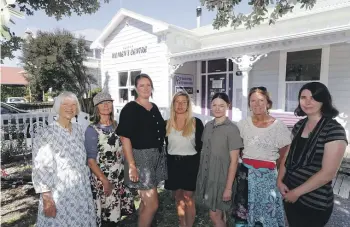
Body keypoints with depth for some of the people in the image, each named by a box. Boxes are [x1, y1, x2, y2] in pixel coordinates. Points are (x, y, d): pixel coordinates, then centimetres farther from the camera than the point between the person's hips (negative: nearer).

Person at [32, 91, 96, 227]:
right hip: (58, 194, -5)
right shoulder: (45, 133, -12)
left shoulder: (79, 130, 4)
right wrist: (47, 198, -14)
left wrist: (86, 184, 13)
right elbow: (40, 168, -12)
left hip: (82, 192, 5)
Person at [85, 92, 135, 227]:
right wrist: (105, 181, -16)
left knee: (115, 216, 15)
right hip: (102, 180, -5)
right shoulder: (92, 130, -10)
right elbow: (90, 160, -13)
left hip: (120, 178, 5)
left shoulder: (117, 127, 6)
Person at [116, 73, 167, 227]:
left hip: (157, 156, 7)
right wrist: (131, 165, -20)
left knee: (146, 200, 18)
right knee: (152, 204, -2)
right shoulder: (130, 108, -9)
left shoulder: (154, 108, 10)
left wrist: (161, 155, 11)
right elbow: (125, 138, -15)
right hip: (140, 156, -6)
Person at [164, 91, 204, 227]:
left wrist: (199, 165, -5)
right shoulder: (167, 124, 3)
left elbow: (201, 146, -2)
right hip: (173, 164, 3)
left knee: (188, 198, 2)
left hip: (190, 163, -3)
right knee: (178, 198, 13)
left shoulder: (196, 122, -4)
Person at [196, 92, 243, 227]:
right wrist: (202, 174, 7)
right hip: (207, 175, 5)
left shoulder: (231, 129, -15)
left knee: (215, 216, 5)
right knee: (218, 214, 18)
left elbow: (234, 160, -14)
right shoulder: (208, 126, 3)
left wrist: (229, 187, -15)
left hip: (221, 177, -5)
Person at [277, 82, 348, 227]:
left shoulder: (334, 130, -16)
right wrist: (280, 181, -4)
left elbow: (328, 173, -20)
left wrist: (297, 192, -14)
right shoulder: (299, 125, 3)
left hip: (314, 204, -6)